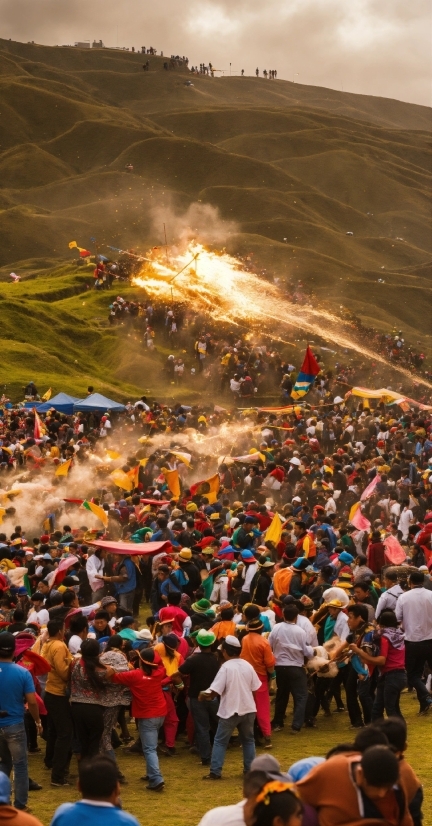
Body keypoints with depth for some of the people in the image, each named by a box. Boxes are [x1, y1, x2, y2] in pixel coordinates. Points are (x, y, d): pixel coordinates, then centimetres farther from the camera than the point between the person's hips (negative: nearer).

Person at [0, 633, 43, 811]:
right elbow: (31, 702, -12)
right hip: (14, 725, -2)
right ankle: (20, 805, 11)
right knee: (20, 765, 7)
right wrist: (37, 721, 4)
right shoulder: (23, 673, -13)